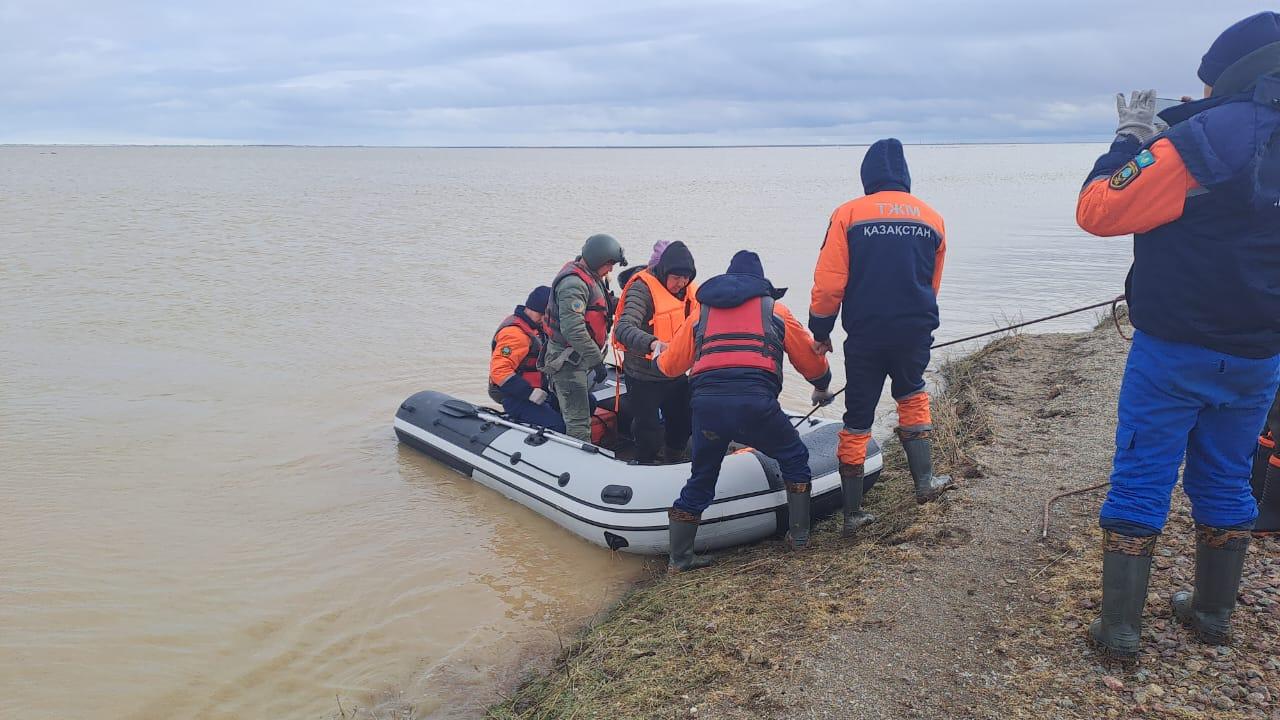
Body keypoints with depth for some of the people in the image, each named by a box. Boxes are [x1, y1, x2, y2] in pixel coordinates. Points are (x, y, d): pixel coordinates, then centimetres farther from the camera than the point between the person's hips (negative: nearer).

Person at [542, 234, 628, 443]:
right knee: (578, 421, -9)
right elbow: (572, 329, -29)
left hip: (581, 357, 11)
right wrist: (596, 360, -26)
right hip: (568, 360, -11)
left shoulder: (593, 277, 11)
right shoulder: (573, 283, -22)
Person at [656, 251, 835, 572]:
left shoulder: (702, 313, 24)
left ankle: (679, 557, 22)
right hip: (754, 401, -2)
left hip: (705, 403, 3)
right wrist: (822, 388, 45)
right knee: (794, 458, 23)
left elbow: (669, 366, 26)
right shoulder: (774, 310, 20)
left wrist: (659, 355, 51)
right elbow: (811, 361, 25)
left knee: (700, 480, 19)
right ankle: (799, 535, 25)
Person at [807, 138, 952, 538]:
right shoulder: (932, 219, 9)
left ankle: (853, 513, 16)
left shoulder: (849, 214, -2)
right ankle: (924, 480, 23)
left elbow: (828, 283, -6)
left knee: (858, 422, 9)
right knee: (912, 394, 30)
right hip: (916, 332, 3)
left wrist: (821, 331, 7)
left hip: (866, 335, -2)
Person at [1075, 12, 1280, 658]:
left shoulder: (1205, 139, -16)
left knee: (1139, 485, 2)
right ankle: (1212, 613, 31)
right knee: (1225, 483, 18)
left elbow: (1096, 211, -15)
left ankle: (1119, 630, 7)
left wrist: (1130, 139, -1)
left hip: (1174, 351, -6)